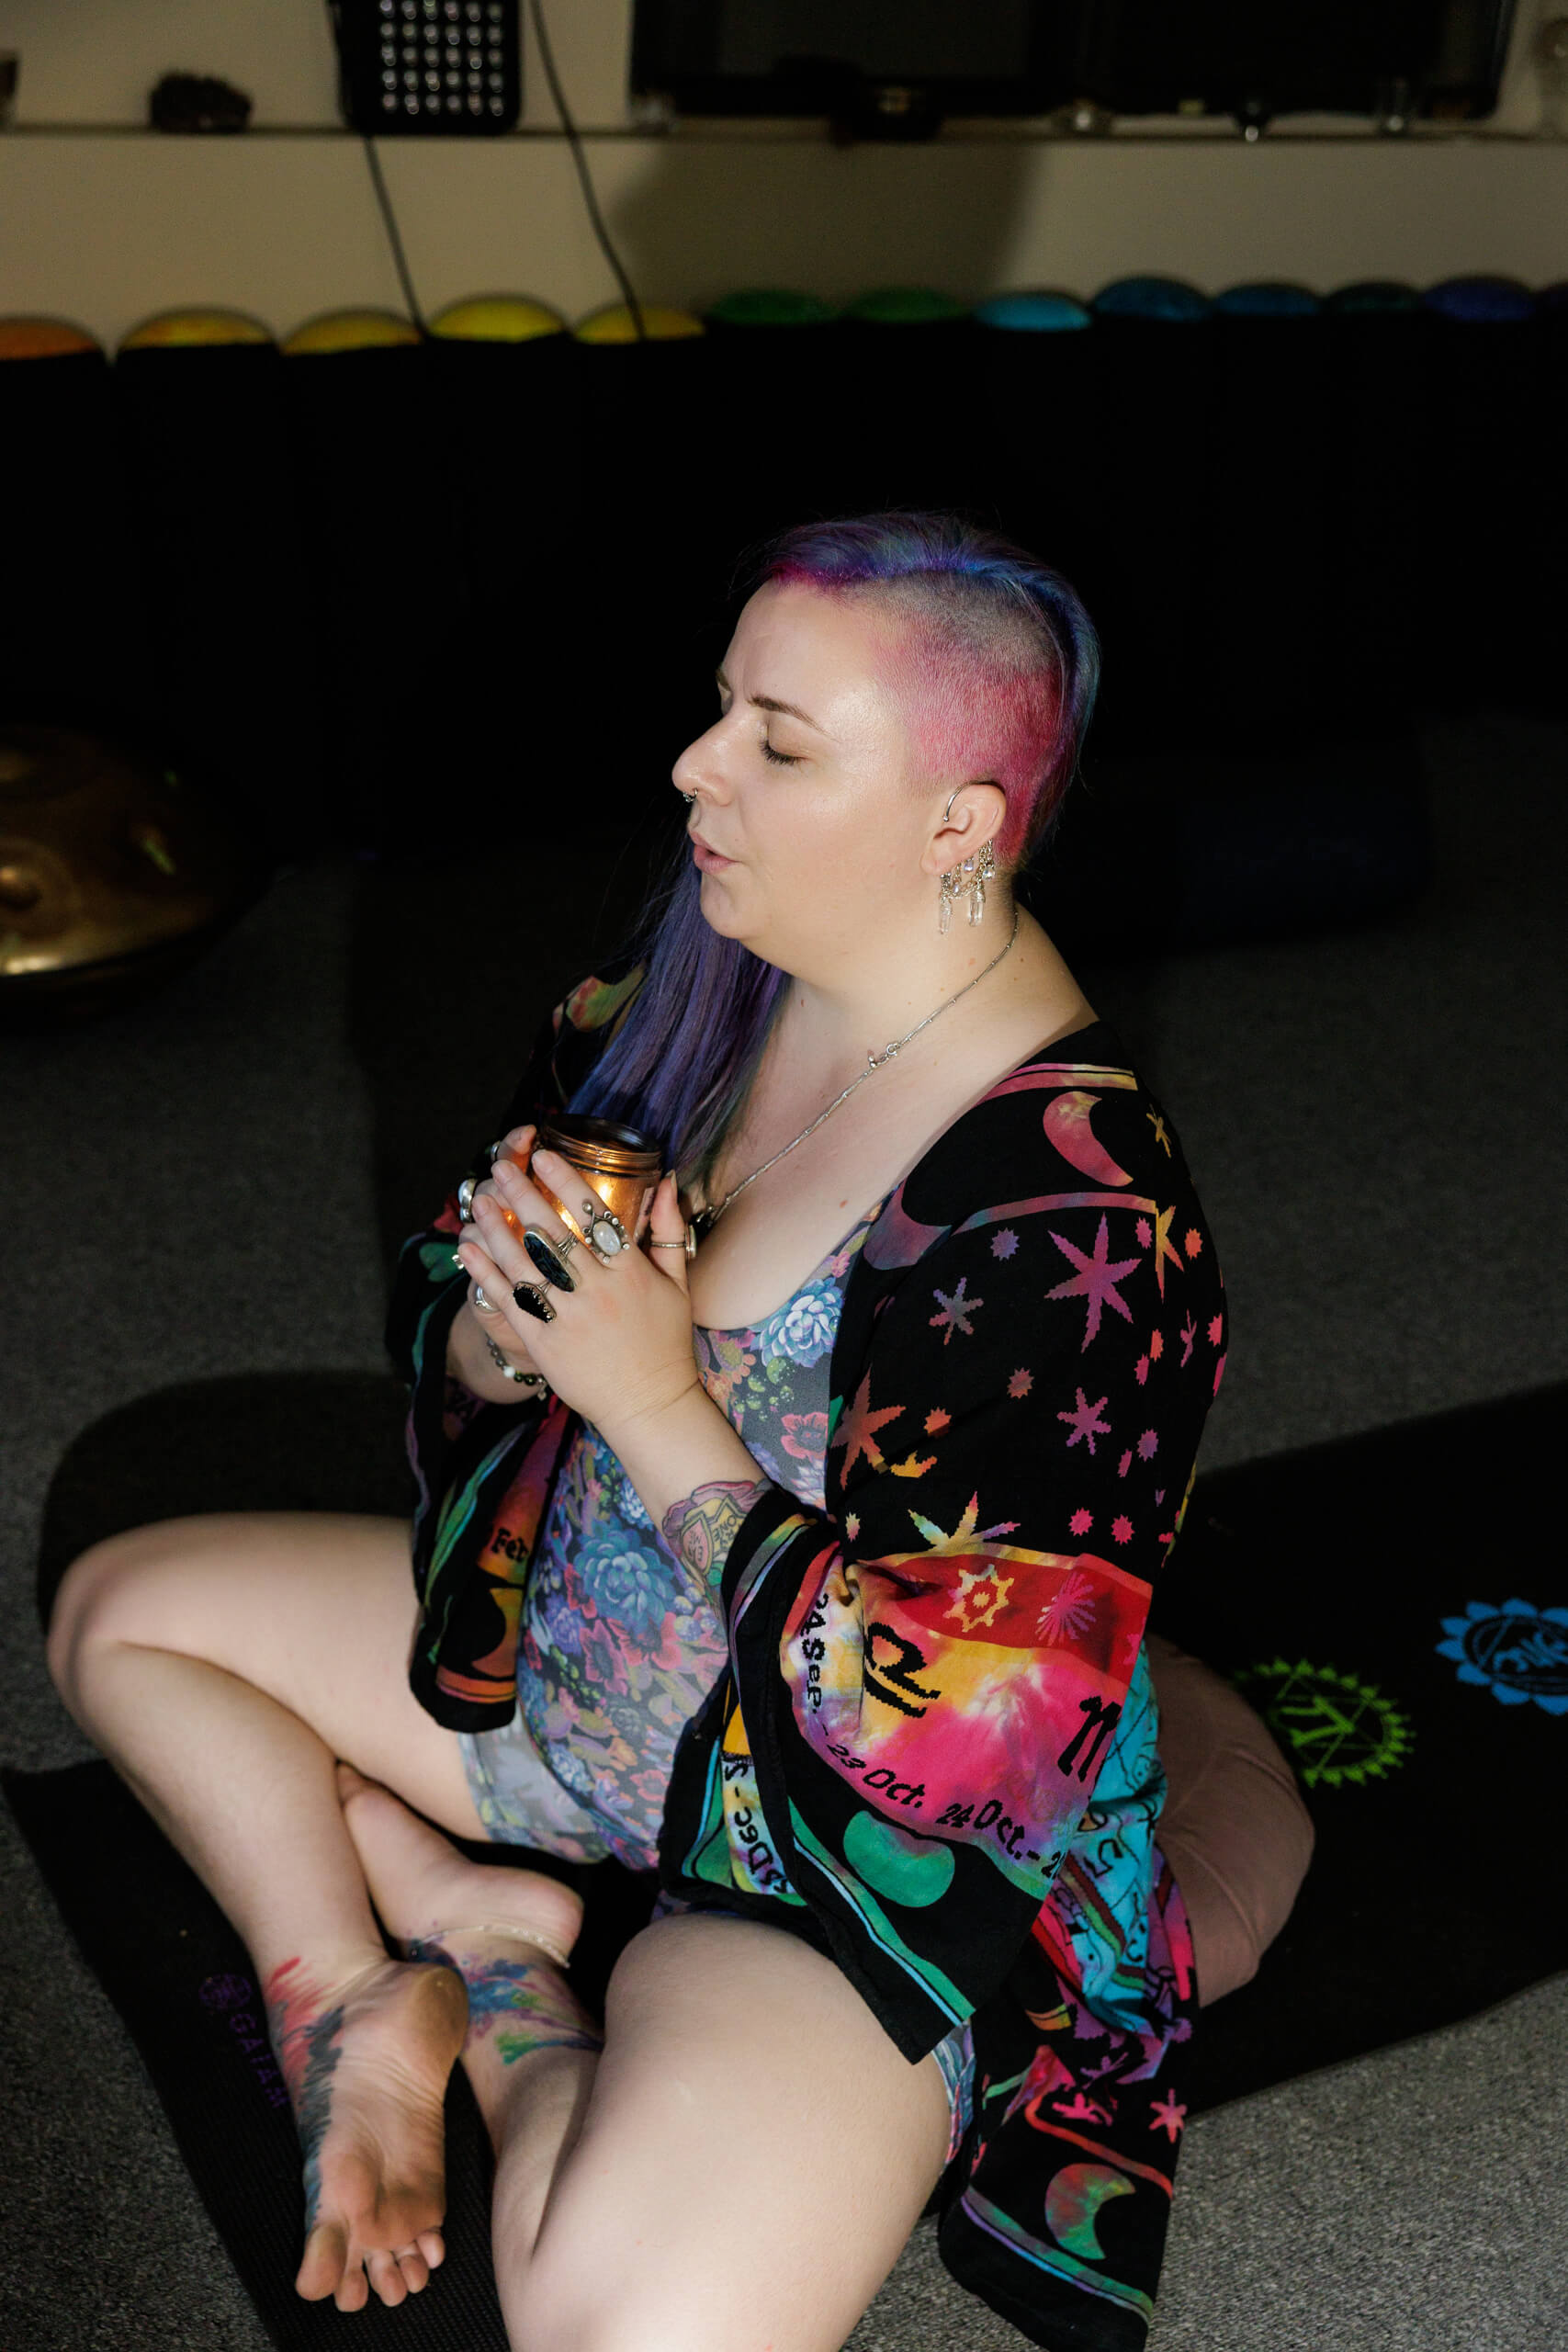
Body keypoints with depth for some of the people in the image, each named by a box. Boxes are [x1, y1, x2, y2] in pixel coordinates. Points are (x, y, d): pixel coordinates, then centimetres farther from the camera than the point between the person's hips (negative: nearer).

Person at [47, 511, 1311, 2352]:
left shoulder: (1078, 1214, -31)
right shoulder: (702, 986, -8)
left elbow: (932, 1732, -30)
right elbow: (441, 1309, 4)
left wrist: (651, 1395, -29)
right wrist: (493, 1330, -21)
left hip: (858, 1851, -7)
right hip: (580, 1644, 7)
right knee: (118, 1610, 12)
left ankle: (511, 2016, 1)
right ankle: (371, 1993, 2)